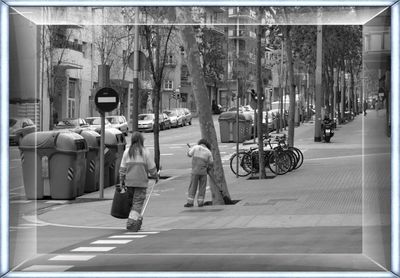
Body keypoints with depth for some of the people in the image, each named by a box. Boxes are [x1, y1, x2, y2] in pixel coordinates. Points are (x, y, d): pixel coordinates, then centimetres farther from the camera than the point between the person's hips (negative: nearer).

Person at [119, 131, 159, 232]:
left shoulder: (127, 152, 2)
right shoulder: (145, 152, -5)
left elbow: (122, 168, 3)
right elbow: (151, 168, -1)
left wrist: (121, 180, 11)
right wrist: (156, 176, 16)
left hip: (129, 181, 3)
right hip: (141, 182, -3)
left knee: (132, 202, 15)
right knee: (138, 202, -2)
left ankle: (138, 220, 23)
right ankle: (131, 222, -12)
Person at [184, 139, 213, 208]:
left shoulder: (196, 147, -2)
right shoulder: (208, 152, 3)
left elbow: (189, 154, 6)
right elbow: (211, 163, 10)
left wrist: (190, 149, 26)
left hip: (195, 171, -1)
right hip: (203, 171, 1)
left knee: (193, 187, 3)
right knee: (202, 187, 10)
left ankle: (190, 202, -1)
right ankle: (200, 202, 9)